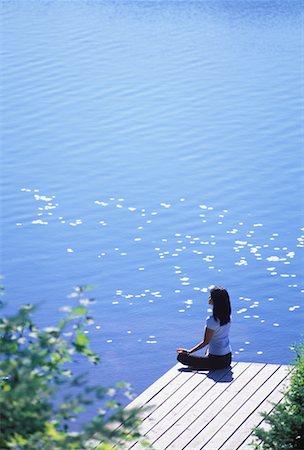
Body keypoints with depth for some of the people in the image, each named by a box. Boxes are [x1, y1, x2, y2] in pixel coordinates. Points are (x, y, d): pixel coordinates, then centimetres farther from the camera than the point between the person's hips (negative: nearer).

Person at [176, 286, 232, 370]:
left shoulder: (211, 320, -23)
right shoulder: (228, 316, 0)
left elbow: (205, 342, -15)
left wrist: (189, 351, -6)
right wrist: (208, 353, 18)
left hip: (217, 360, -8)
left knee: (181, 356, -4)